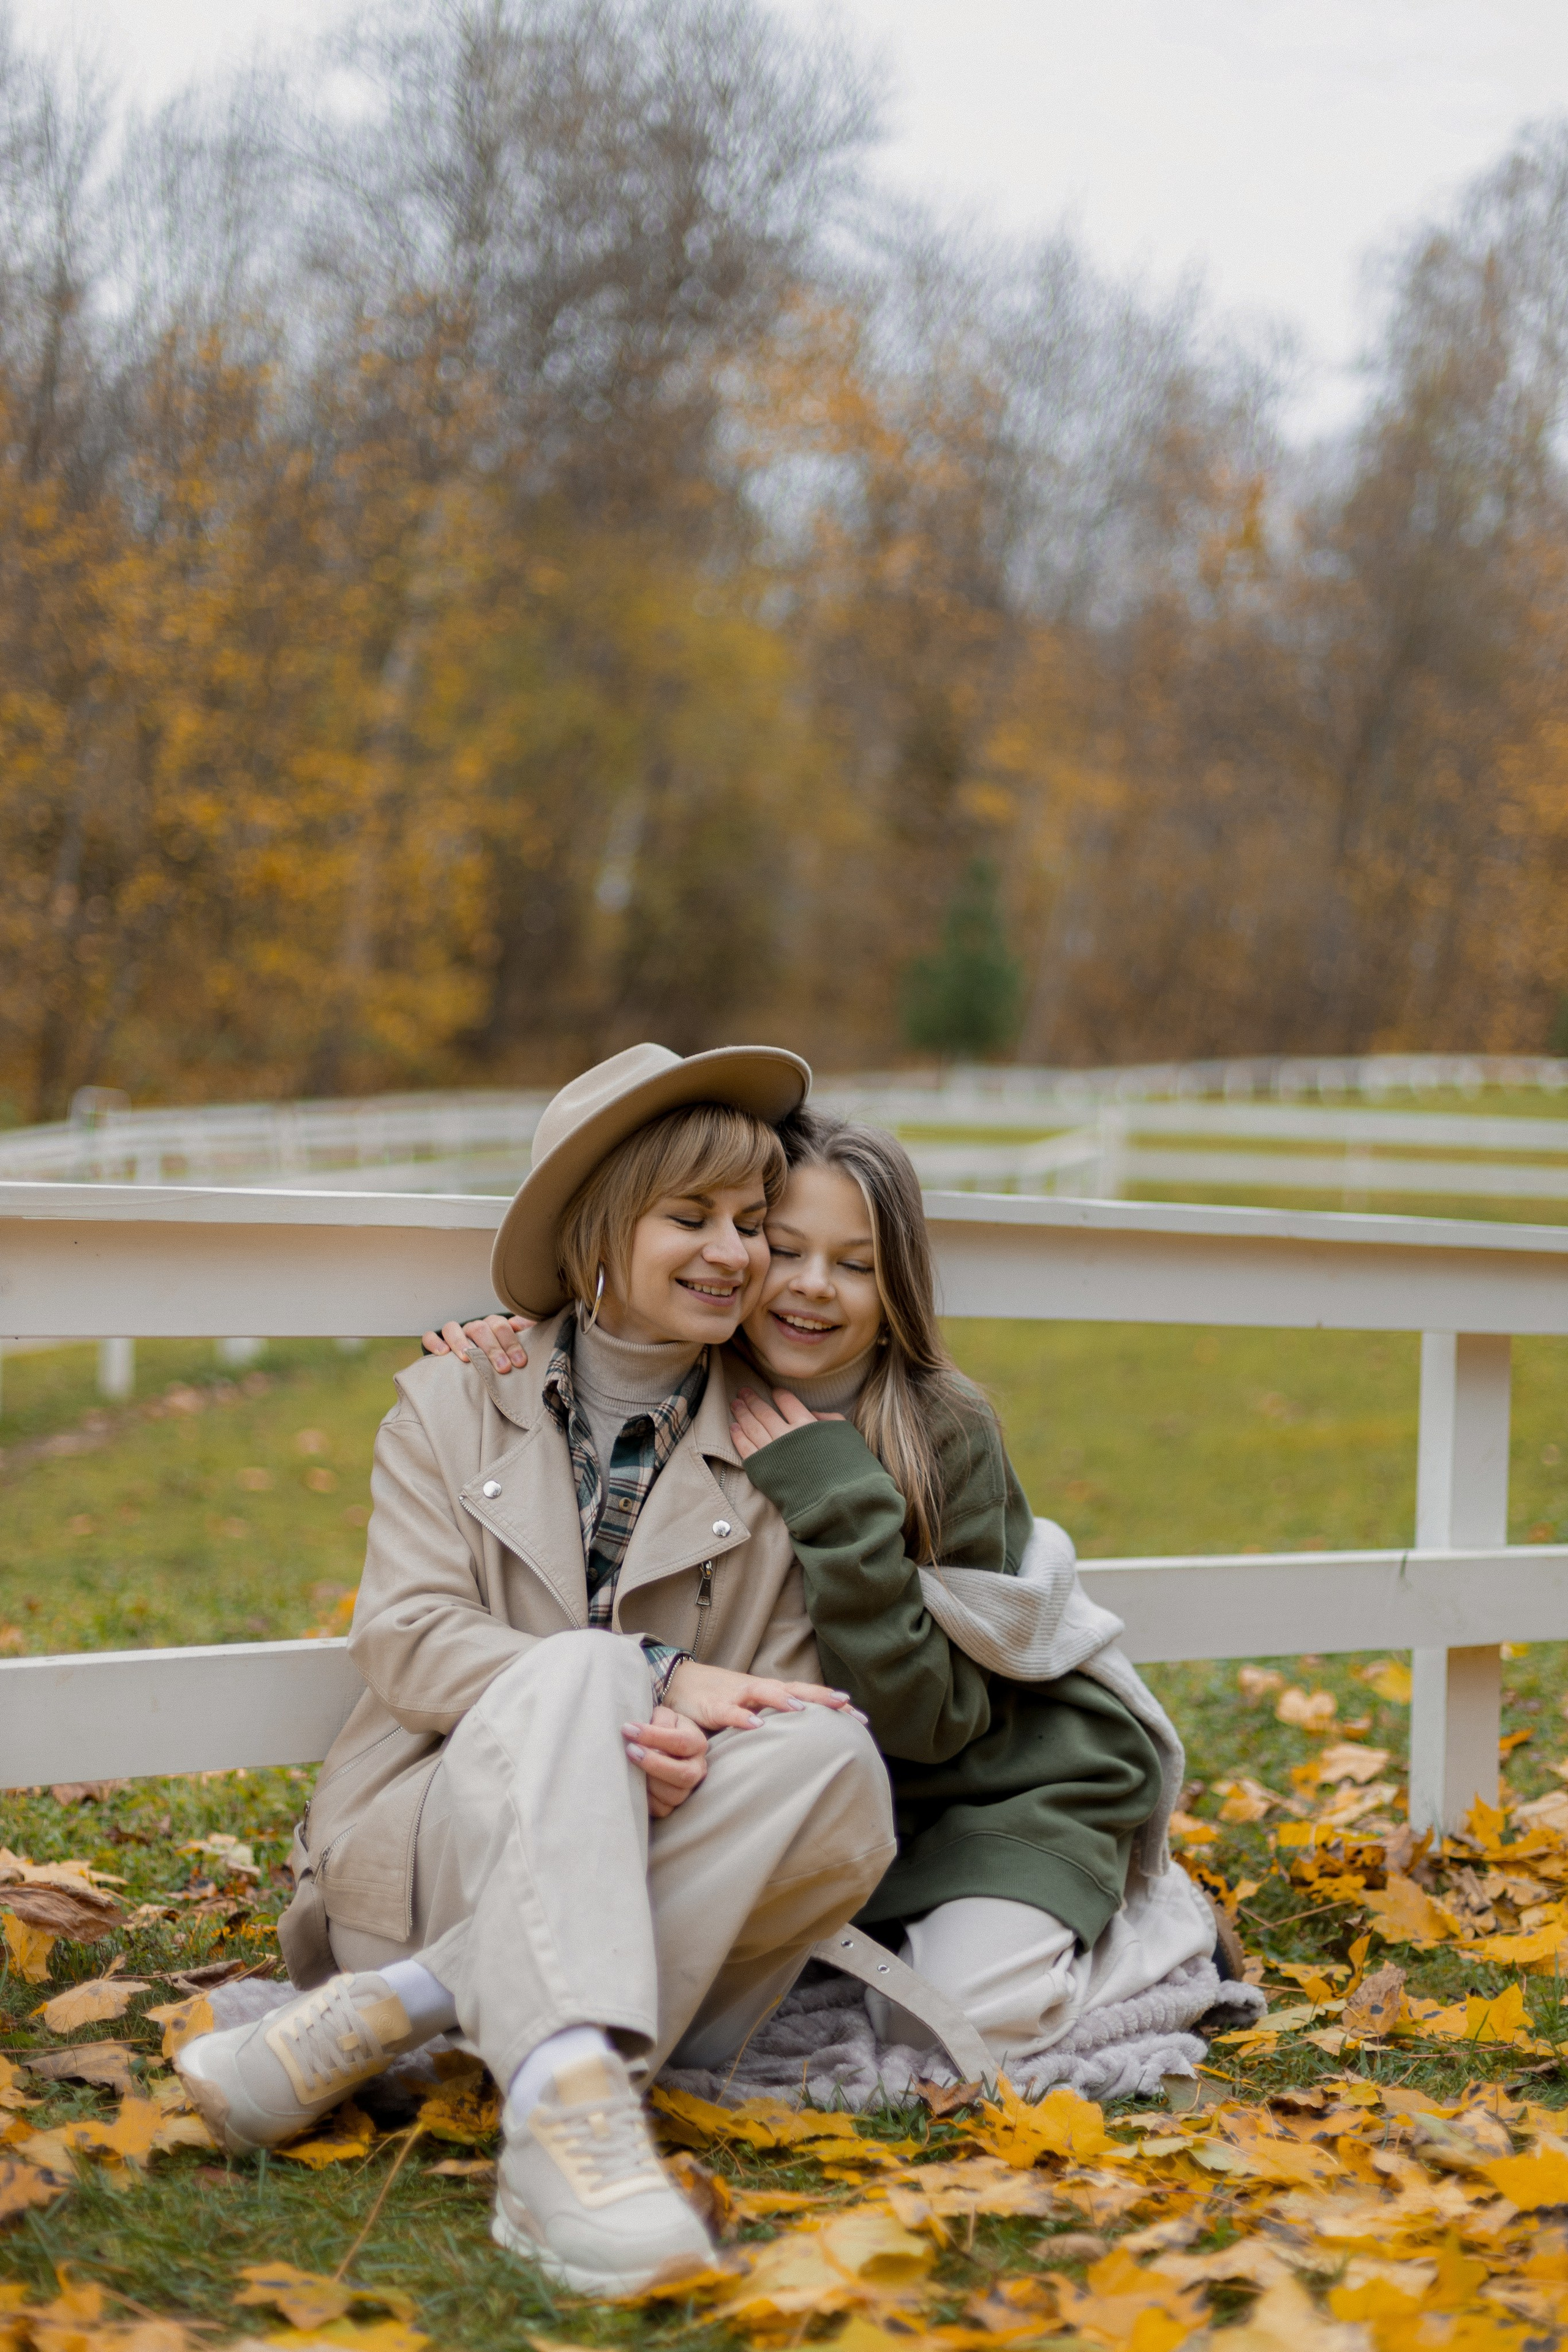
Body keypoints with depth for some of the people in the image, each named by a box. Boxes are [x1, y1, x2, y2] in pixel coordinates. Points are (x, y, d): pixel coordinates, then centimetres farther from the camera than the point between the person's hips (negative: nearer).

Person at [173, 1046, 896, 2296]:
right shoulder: (454, 1404, 9)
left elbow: (788, 1685, 5)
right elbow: (406, 1642, -3)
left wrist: (696, 1745, -20)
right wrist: (652, 1680, -17)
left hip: (646, 1889, 2)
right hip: (439, 1845, -2)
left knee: (836, 1758, -29)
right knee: (577, 1675, -32)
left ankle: (389, 2015, -31)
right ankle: (566, 2103, -53)